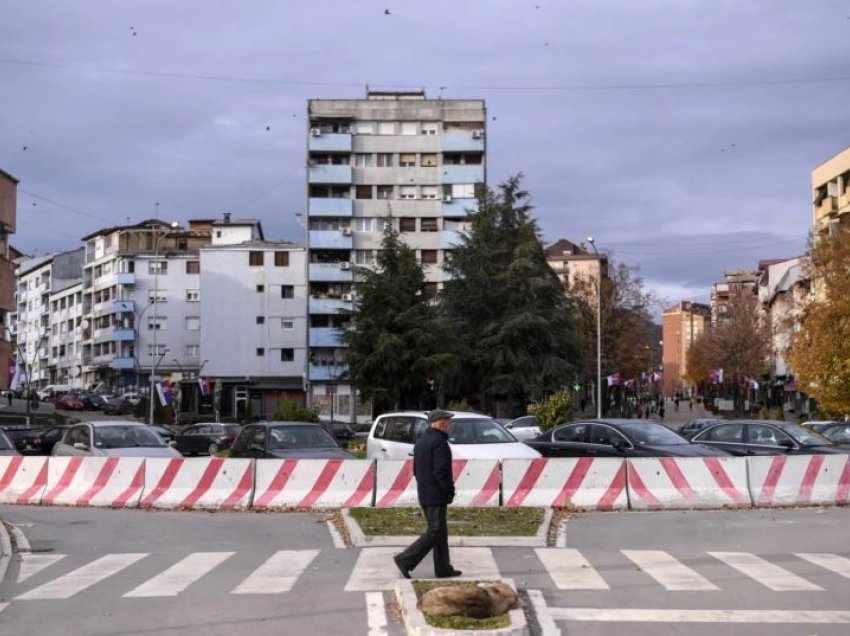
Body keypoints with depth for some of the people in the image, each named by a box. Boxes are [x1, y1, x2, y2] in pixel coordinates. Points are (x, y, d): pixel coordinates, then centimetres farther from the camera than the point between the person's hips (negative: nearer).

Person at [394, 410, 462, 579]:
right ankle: (406, 559, -10)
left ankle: (443, 568, 17)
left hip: (424, 494, 10)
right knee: (434, 532, -6)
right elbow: (441, 471, -22)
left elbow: (416, 470, 19)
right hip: (436, 496, -10)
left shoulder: (421, 441, 16)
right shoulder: (439, 442, -16)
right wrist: (450, 490, -11)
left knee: (440, 532, 14)